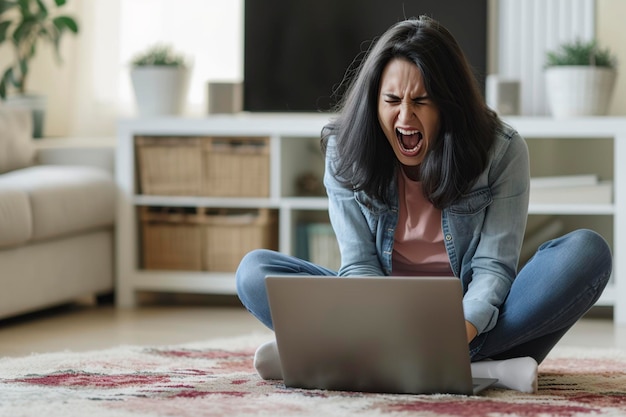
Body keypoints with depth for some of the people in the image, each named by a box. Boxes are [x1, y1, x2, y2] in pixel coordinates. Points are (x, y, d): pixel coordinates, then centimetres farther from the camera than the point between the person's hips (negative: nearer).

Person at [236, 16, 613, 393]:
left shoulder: (503, 152, -9)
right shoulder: (345, 150, -4)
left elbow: (493, 265, -14)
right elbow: (359, 264, -9)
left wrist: (462, 331, -36)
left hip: (474, 317, -1)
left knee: (587, 252, -27)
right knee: (255, 270, -20)